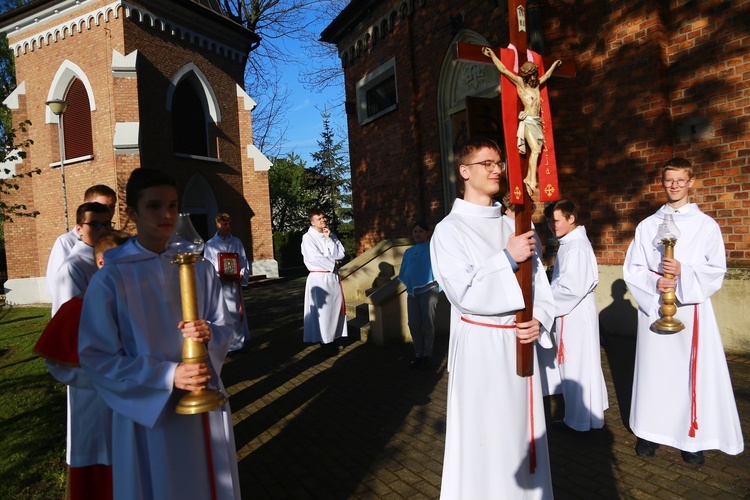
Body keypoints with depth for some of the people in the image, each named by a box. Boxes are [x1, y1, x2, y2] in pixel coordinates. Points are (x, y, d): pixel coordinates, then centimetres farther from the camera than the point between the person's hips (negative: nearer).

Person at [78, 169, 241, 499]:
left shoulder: (199, 269, -1)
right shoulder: (111, 278, -11)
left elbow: (224, 327, 6)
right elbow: (95, 357, -10)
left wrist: (209, 334, -18)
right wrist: (167, 375, -20)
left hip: (205, 402, 4)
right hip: (149, 408, -3)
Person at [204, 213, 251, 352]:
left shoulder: (237, 242, 8)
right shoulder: (210, 244, 0)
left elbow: (244, 262, 6)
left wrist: (241, 275, -11)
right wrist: (219, 277, -17)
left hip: (235, 284, 3)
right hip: (218, 285, -3)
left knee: (236, 313, 9)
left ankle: (237, 342, 20)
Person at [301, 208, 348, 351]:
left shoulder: (331, 235, 9)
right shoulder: (308, 238, -9)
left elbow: (341, 254, 0)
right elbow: (316, 258, -18)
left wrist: (329, 239, -8)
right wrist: (333, 263, -8)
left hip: (333, 276, 6)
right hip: (318, 278, -6)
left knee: (336, 307, 9)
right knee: (322, 310, -2)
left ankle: (335, 336, 21)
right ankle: (324, 340, 8)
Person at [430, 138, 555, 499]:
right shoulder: (450, 229, -8)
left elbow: (539, 280, 9)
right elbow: (465, 294, -16)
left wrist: (539, 320, -7)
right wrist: (507, 258, -22)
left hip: (521, 342, 5)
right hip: (480, 345, -5)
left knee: (524, 428, 17)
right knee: (484, 433, 6)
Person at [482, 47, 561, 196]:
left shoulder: (536, 84, 18)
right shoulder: (520, 82, 2)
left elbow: (547, 75, 38)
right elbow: (504, 70, -3)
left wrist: (554, 64, 50)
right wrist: (492, 55, -4)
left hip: (537, 121, 7)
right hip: (528, 121, -6)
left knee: (536, 151, -3)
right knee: (535, 150, -18)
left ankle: (528, 178, 0)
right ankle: (532, 180, -19)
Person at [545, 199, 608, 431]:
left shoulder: (576, 246, -21)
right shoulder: (569, 243, 9)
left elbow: (573, 288, -26)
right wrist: (547, 292, 3)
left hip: (576, 313, -10)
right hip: (571, 312, 10)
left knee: (576, 366, 3)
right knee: (580, 364, 21)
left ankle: (581, 418, 19)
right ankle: (589, 410, 37)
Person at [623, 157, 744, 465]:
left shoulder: (706, 226, 3)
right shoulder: (647, 226, 7)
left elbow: (716, 272, -1)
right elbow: (632, 269, 5)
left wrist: (684, 272, -18)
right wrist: (654, 283, -14)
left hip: (692, 309, -1)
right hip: (653, 308, 1)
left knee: (693, 370, 1)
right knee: (654, 369, 6)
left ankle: (693, 437, 16)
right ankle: (651, 431, 18)